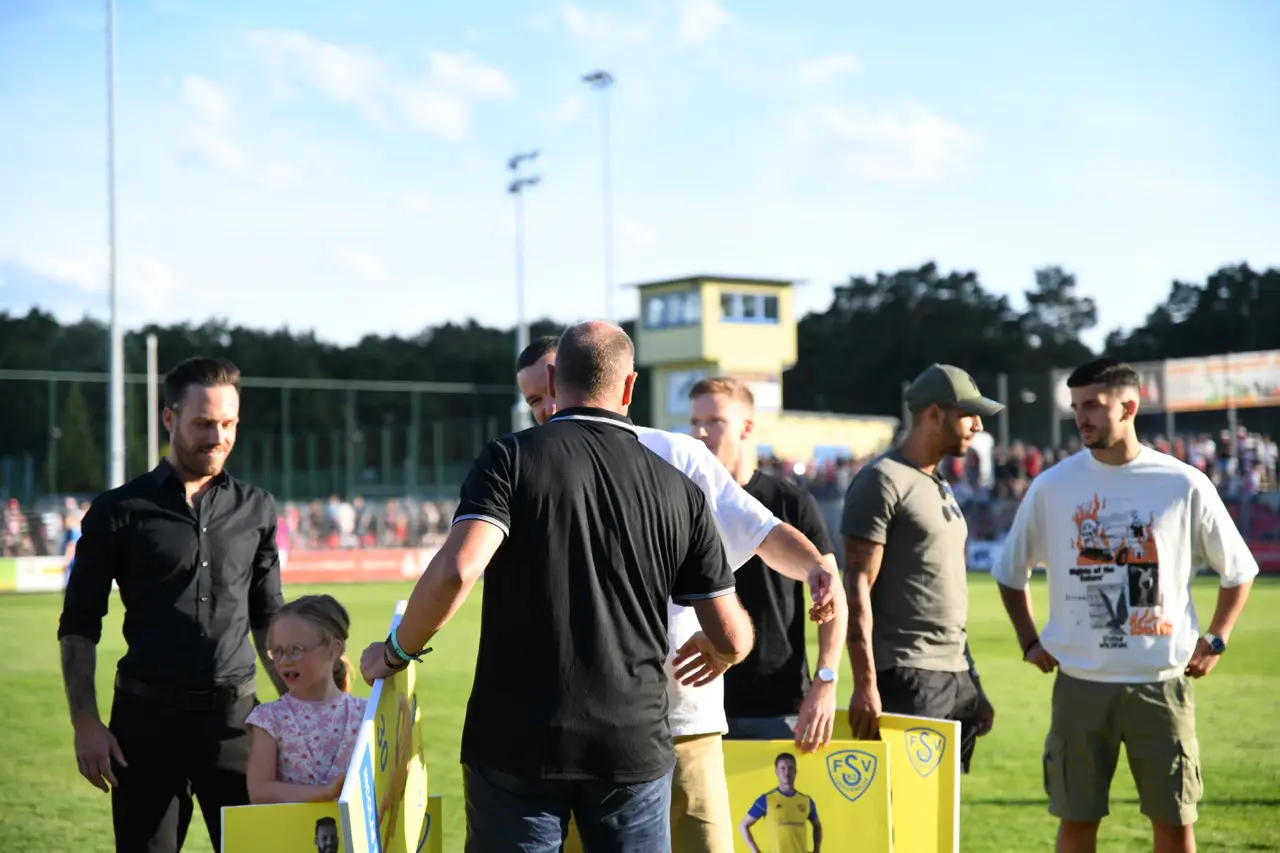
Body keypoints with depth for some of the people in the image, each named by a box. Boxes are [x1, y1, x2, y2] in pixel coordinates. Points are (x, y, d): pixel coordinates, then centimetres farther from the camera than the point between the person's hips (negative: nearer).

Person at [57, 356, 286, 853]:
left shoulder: (256, 509, 9)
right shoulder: (120, 511, 1)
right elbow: (79, 625, 2)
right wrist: (84, 722, -6)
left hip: (235, 716, 2)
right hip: (148, 718, -2)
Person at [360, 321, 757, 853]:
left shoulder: (512, 458, -4)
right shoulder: (678, 491, 4)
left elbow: (456, 571, -19)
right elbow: (732, 640, 6)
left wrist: (394, 654, -2)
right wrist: (714, 653, 30)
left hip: (517, 744, -2)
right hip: (634, 747, 2)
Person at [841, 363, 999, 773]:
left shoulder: (941, 486, 19)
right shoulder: (882, 481, -8)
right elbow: (857, 587, -14)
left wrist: (972, 683, 21)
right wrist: (865, 684, -20)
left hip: (956, 673, 9)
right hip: (906, 677, -9)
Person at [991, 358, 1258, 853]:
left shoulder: (1184, 485, -3)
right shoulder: (1052, 487, 0)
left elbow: (1238, 570, 10)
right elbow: (1010, 570, 14)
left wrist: (1215, 641, 3)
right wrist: (1029, 642, 7)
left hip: (1161, 682, -1)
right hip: (1080, 682, 1)